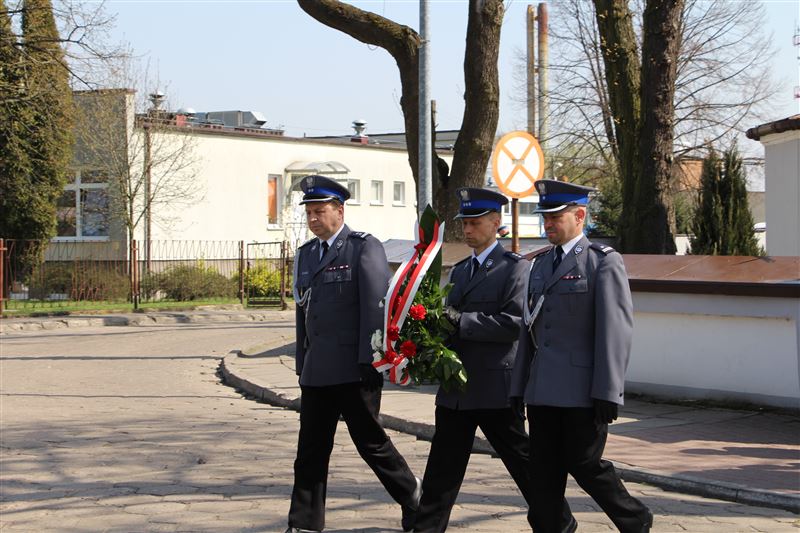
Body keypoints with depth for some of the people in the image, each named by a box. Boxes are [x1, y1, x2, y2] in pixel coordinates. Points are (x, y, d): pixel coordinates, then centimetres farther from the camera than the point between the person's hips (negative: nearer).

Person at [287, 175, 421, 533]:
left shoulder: (365, 248, -6)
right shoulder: (306, 254, 16)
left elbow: (376, 305, -12)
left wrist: (369, 362, -17)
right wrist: (302, 364, 15)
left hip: (355, 369, -6)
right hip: (317, 370, 6)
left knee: (370, 441, 1)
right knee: (311, 449, 5)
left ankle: (413, 497, 21)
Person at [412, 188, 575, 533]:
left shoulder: (514, 268, -7)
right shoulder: (459, 271, 18)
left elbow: (515, 323, -17)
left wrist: (461, 321, -20)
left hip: (494, 388, -6)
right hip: (456, 388, 7)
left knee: (522, 462, 4)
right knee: (443, 466, 7)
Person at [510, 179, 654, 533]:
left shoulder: (604, 262, -6)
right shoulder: (541, 265, 17)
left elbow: (616, 331, -12)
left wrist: (607, 393, -17)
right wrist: (518, 388, 16)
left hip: (583, 392, -7)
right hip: (543, 391, 7)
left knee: (584, 464, -4)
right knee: (543, 471, 6)